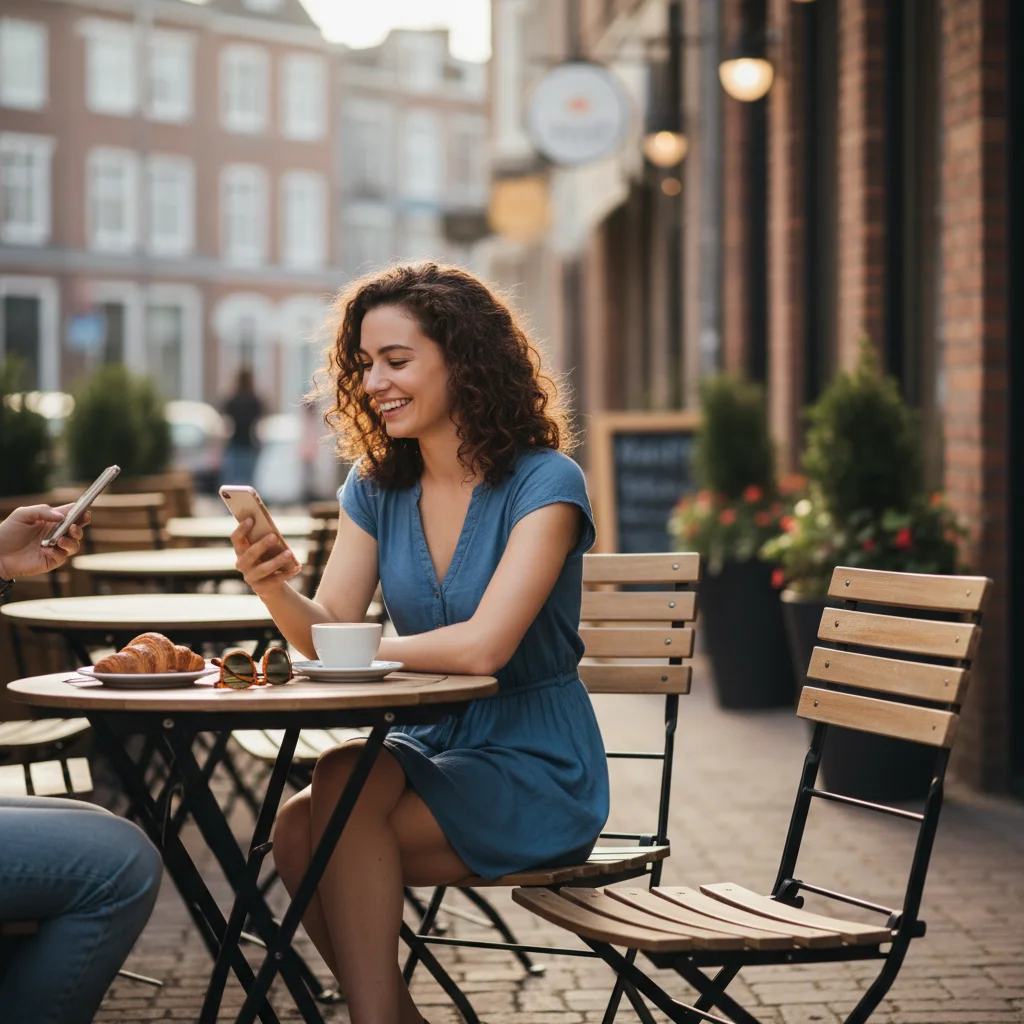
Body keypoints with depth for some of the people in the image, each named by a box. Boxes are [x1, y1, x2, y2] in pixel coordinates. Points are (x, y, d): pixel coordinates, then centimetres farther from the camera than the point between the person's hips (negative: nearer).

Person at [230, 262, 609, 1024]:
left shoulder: (545, 484, -13)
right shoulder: (376, 488, 8)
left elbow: (483, 646, -23)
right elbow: (327, 631, 1)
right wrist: (274, 589, -20)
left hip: (534, 769, -5)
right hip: (430, 746, 6)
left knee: (343, 794, -27)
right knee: (296, 830, -22)